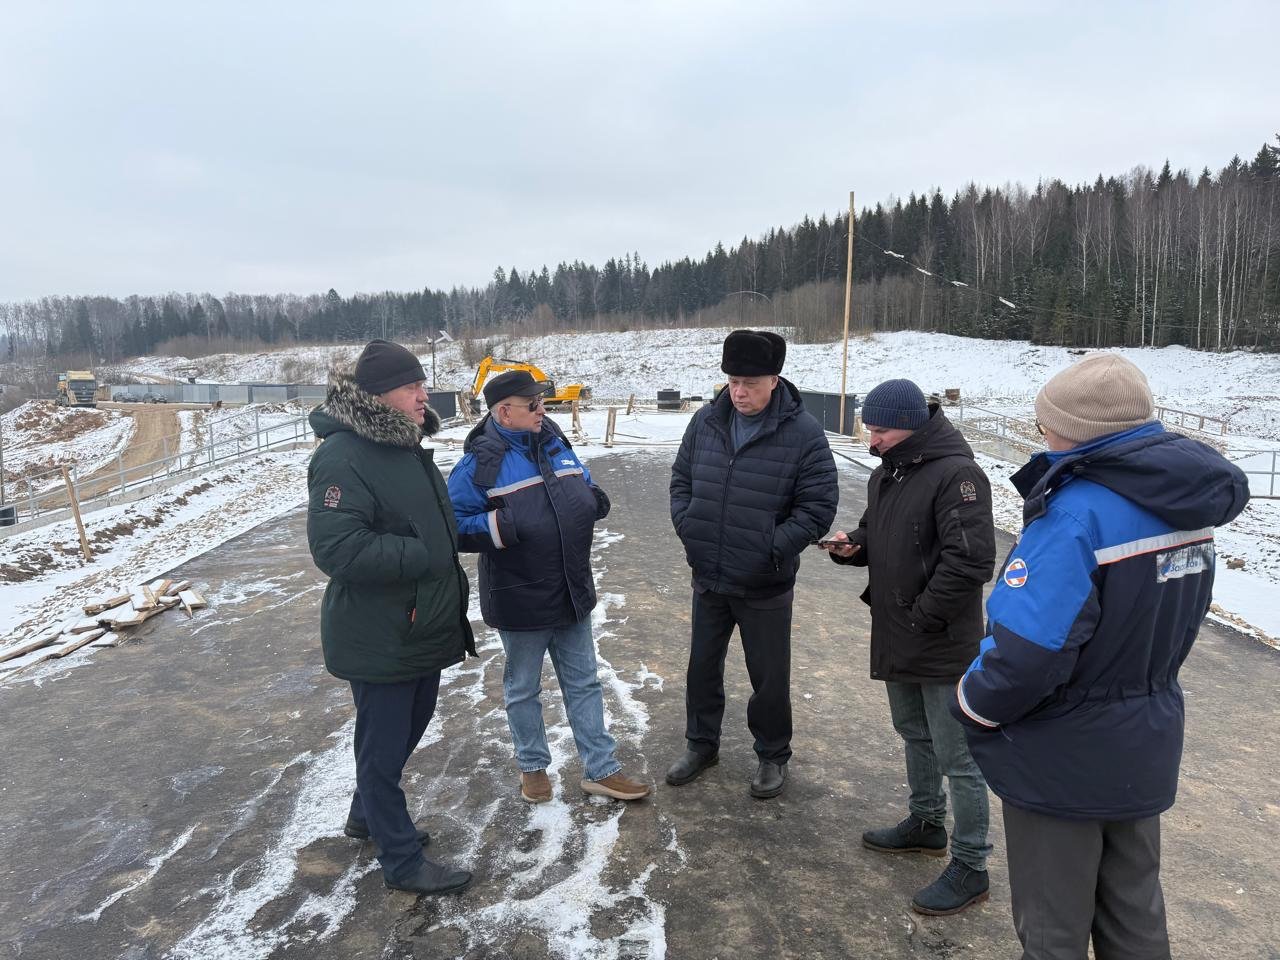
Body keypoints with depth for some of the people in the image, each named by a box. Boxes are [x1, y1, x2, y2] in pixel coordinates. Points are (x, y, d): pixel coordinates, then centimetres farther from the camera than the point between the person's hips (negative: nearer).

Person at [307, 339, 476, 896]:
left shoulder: (406, 447, 9)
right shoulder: (344, 457, -21)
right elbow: (336, 548, -29)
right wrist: (421, 556, -23)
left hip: (423, 630, 9)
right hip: (378, 639, -9)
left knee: (408, 729, 24)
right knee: (384, 746, 8)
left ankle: (368, 815, 47)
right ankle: (402, 862, 25)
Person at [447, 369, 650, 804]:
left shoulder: (555, 444, 3)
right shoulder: (481, 462, -15)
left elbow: (581, 488, 17)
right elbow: (453, 525, -14)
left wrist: (593, 499, -5)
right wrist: (497, 527, -30)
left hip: (572, 593, 6)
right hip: (519, 601, -5)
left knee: (583, 684, 15)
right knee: (523, 689, 16)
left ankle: (600, 769, 29)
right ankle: (533, 766, 37)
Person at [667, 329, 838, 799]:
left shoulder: (803, 433, -15)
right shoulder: (706, 421, -2)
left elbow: (819, 506, -13)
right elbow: (681, 479, 10)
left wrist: (772, 547, -18)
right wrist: (687, 527, -3)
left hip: (766, 585, -4)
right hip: (707, 577, 4)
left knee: (769, 676, 12)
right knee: (702, 664, 19)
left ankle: (773, 755, 35)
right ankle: (701, 743, 41)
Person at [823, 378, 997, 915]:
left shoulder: (955, 474, -21)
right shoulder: (886, 474, 9)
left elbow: (971, 560, -26)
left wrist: (923, 615, -19)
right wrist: (851, 546, -1)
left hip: (944, 646, -9)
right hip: (897, 642, 9)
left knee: (957, 758, 3)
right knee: (914, 735, 24)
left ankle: (970, 867, 18)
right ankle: (926, 824, 43)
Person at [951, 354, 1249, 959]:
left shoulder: (1077, 513, -28)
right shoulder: (1187, 502, -1)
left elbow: (1026, 653, -32)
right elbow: (1160, 620, 8)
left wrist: (971, 706, -13)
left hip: (1063, 759, -8)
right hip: (1144, 750, 8)